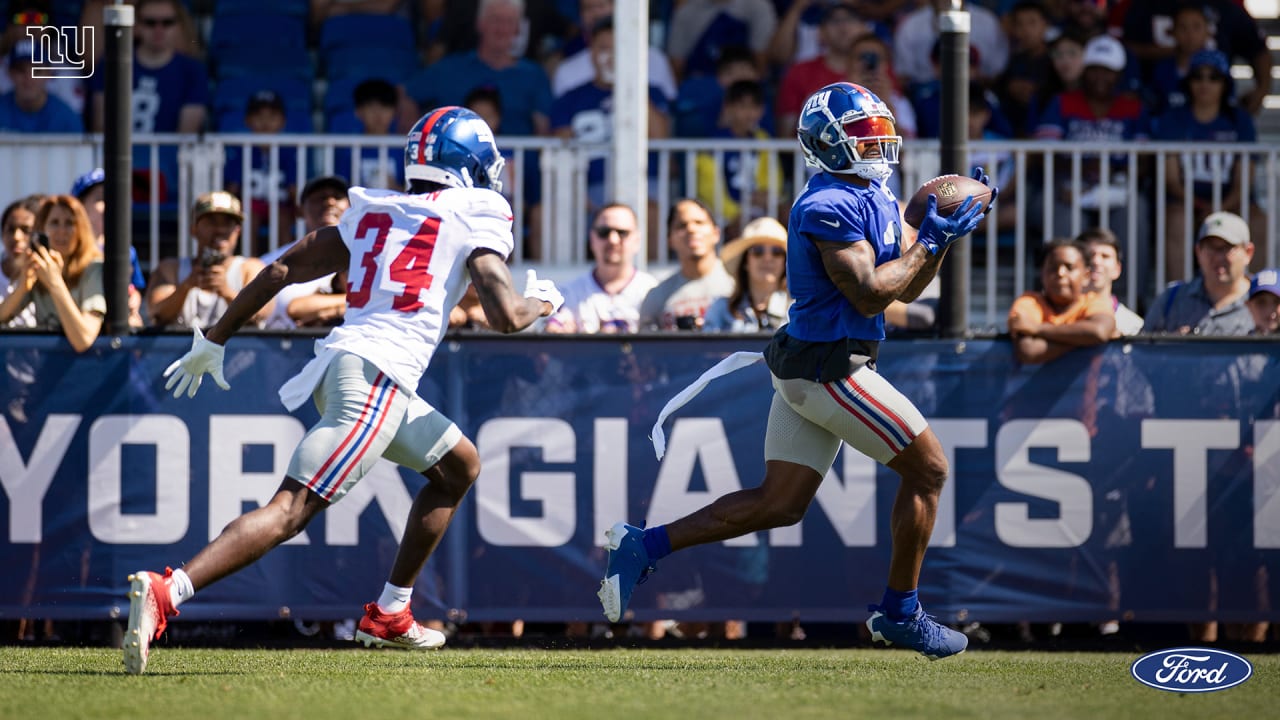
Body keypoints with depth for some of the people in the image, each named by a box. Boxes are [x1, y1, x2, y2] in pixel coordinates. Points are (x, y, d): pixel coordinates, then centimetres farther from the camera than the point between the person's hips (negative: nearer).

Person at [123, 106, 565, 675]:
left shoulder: (373, 213, 22)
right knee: (291, 510, -17)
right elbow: (505, 316, -6)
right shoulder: (475, 216, 3)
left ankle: (389, 616, 27)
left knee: (459, 466, 28)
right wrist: (540, 303, 17)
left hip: (340, 362, 8)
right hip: (378, 373, -8)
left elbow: (280, 270, 19)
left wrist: (213, 341, 26)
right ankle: (163, 594, -33)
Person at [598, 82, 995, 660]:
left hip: (806, 369, 10)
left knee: (778, 504, 9)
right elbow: (869, 294, -21)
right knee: (928, 470, 0)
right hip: (832, 368, -10)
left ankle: (645, 546, 6)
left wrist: (946, 233, 7)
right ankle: (899, 612, 9)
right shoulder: (829, 207, -17)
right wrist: (930, 241, -15)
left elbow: (905, 288, 18)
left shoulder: (874, 199, 15)